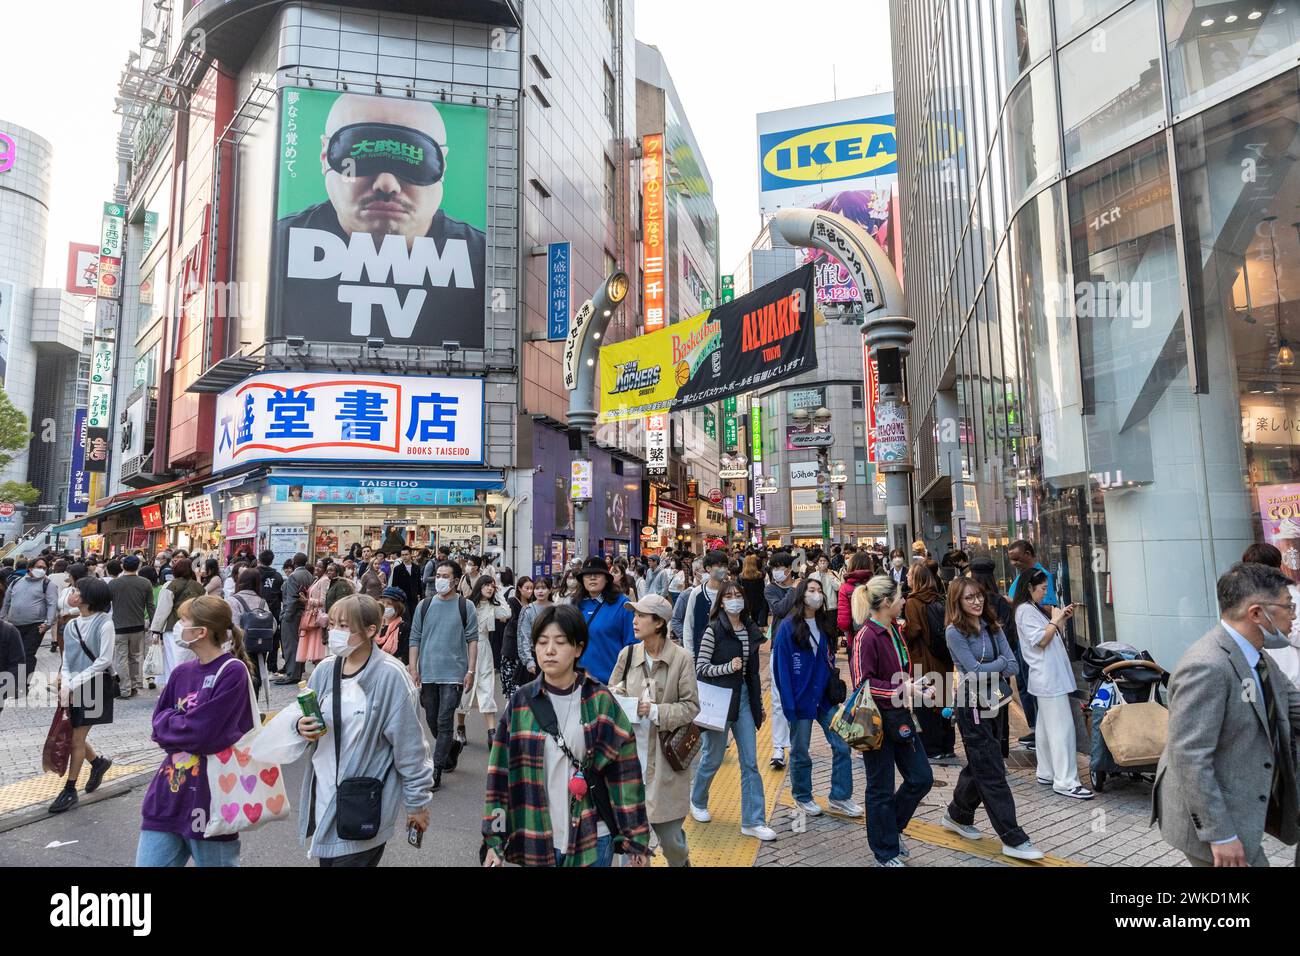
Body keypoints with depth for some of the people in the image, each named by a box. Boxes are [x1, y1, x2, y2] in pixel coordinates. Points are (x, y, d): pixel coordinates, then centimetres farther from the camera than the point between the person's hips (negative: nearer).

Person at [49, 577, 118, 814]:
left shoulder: (104, 623, -14)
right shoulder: (72, 625, 6)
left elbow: (104, 660, -16)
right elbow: (66, 661, 6)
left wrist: (75, 682, -16)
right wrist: (65, 685, -10)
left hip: (95, 685, -6)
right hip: (73, 687, 6)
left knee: (77, 739, 0)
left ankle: (69, 790, 13)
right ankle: (99, 761, 35)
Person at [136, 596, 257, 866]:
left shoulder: (233, 671, -15)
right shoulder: (182, 672, 6)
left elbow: (202, 733, -18)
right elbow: (158, 720, 9)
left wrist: (170, 723, -3)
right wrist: (183, 723, -8)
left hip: (209, 802, -6)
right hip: (167, 796, 6)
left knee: (212, 860, 11)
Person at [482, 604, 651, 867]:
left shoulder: (600, 702, -7)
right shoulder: (521, 702, -3)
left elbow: (625, 772, -5)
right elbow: (501, 773, 0)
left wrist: (636, 839, -4)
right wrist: (494, 839, -2)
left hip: (592, 839, -1)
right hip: (536, 839, 2)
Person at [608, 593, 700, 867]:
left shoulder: (681, 657, -10)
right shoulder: (627, 654, 0)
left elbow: (691, 706, -6)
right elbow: (611, 695, 10)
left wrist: (656, 711, -17)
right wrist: (616, 696, -12)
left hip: (664, 752, -2)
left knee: (668, 830, 7)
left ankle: (681, 861, 38)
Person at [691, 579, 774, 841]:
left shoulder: (751, 630, 6)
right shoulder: (714, 630, -11)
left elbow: (753, 670, 13)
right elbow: (700, 668, -11)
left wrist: (759, 704, 16)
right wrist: (727, 667, -24)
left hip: (743, 696, 5)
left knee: (750, 762, 4)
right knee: (713, 757, 9)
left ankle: (753, 821, 12)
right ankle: (697, 802, 35)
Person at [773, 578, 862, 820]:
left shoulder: (824, 625, 6)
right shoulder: (788, 628, -12)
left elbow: (830, 661, 14)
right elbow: (781, 668, -14)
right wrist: (789, 705, -17)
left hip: (825, 697, 5)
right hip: (801, 700, -5)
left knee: (842, 746, 3)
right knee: (800, 752, 9)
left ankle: (840, 797, 19)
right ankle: (802, 797, 29)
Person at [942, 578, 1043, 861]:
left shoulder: (992, 626, 5)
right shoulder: (955, 631, -13)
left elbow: (1012, 667, -2)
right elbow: (974, 671, -18)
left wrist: (987, 668, -14)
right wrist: (1000, 662, -6)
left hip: (995, 701, 7)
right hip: (973, 705, -7)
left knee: (980, 766, 17)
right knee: (992, 772, -3)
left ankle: (957, 815, 35)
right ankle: (1013, 839, 4)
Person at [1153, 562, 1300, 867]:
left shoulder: (1257, 657, 4)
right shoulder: (1206, 667, -27)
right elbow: (1190, 758, -27)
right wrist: (1220, 835, -24)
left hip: (1245, 806, 9)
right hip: (1209, 817, -9)